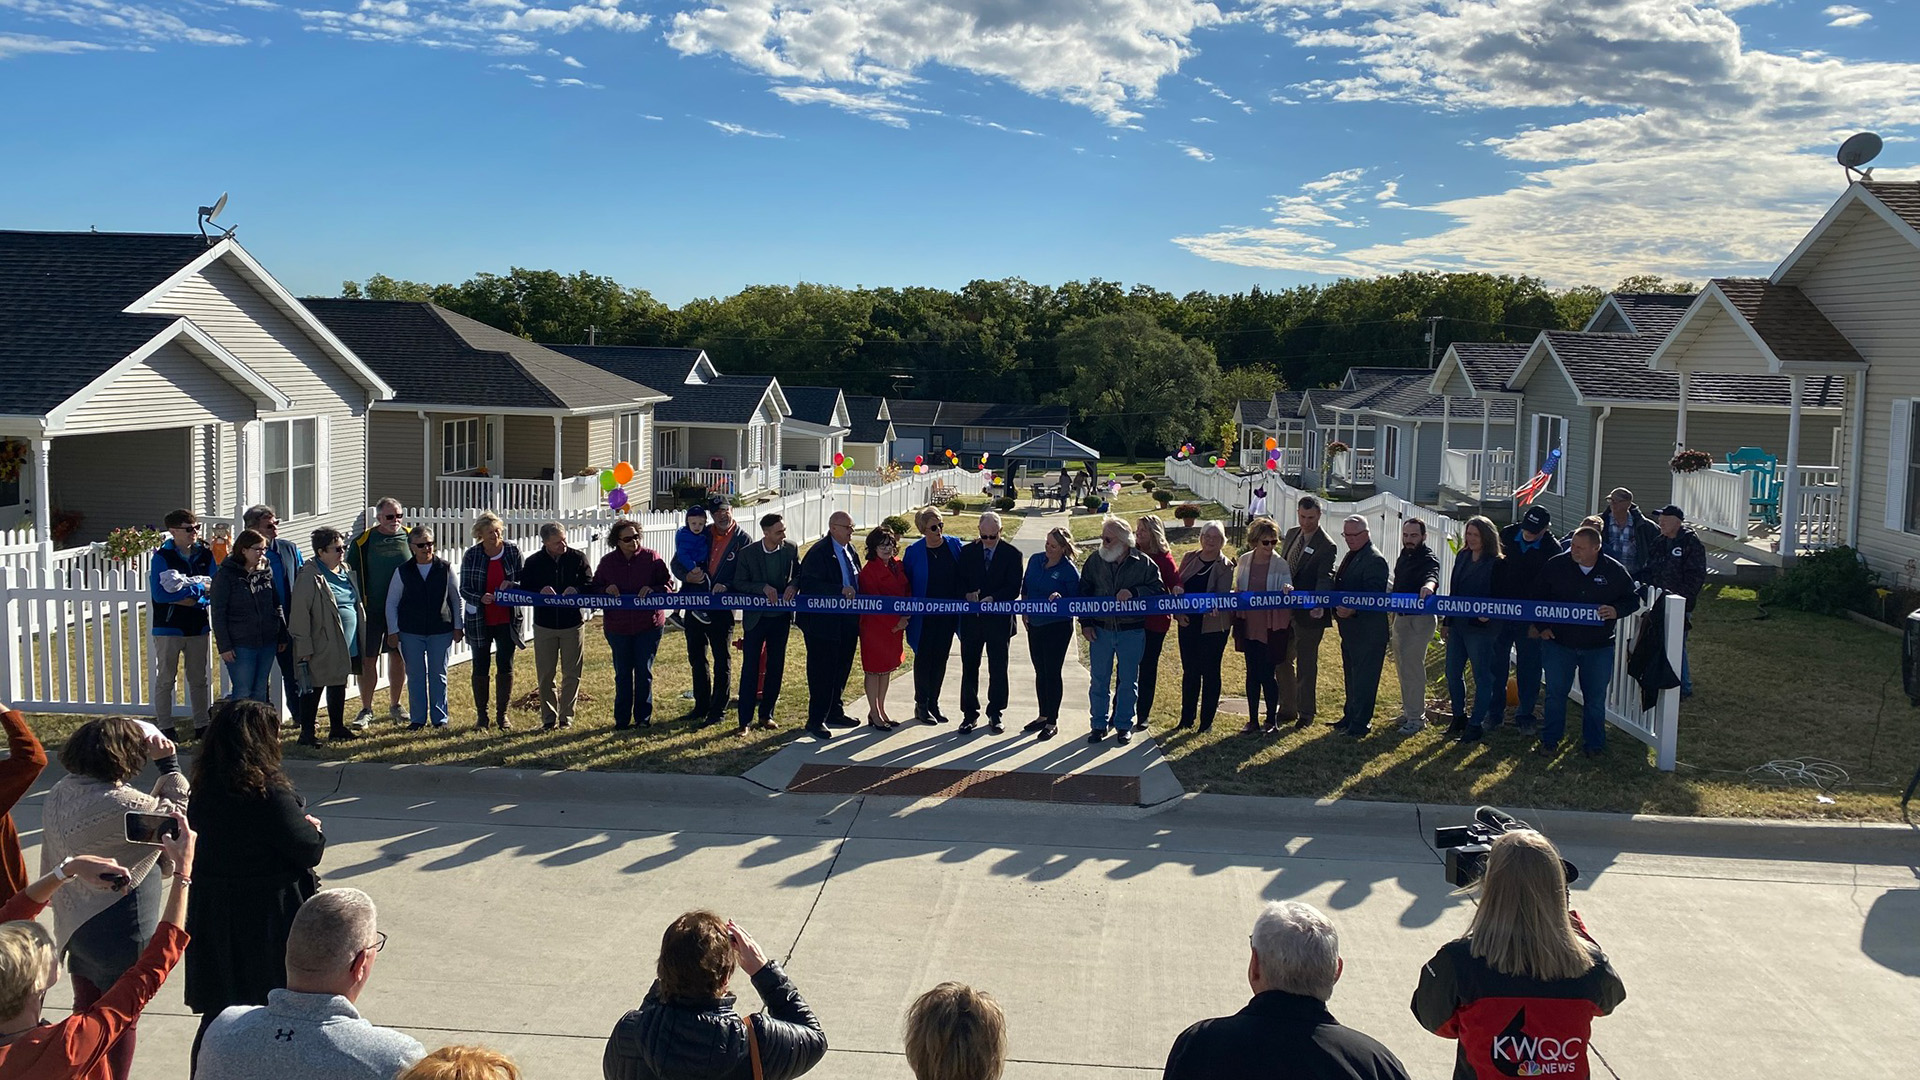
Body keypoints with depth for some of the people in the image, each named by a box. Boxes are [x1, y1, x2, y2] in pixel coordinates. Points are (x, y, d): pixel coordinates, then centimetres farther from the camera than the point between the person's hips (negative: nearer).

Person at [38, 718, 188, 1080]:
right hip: (119, 928, -8)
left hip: (76, 924, 8)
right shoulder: (118, 803, -29)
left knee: (87, 1008, 22)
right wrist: (169, 764, -14)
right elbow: (178, 812, -19)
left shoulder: (60, 793, -1)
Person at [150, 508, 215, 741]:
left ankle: (201, 725, 20)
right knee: (165, 679, 6)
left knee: (199, 679, 11)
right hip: (168, 627, -4)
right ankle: (165, 727, 14)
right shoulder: (162, 557, -10)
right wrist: (198, 589, -17)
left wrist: (191, 600, -18)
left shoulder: (205, 554, 2)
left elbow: (214, 588, 0)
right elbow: (159, 593, -19)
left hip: (198, 627, 4)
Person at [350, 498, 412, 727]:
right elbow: (350, 574, 2)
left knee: (399, 657, 10)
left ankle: (395, 706, 25)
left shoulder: (410, 538, 3)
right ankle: (366, 710, 11)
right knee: (368, 659, 1)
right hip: (372, 611, -2)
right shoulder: (363, 542, -3)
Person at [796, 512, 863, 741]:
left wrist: (854, 594, 5)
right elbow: (809, 585, -24)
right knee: (822, 672, -2)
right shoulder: (818, 553, -15)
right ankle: (816, 721, 6)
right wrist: (840, 590, -28)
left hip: (847, 622, 8)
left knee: (841, 670, 17)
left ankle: (834, 713, 32)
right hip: (823, 623, -8)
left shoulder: (850, 550, 11)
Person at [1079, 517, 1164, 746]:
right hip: (1101, 630, 2)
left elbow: (1156, 589, -5)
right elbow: (1084, 591, 7)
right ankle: (1099, 724, 20)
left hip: (1132, 632, -2)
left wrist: (1133, 593, -21)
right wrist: (1086, 622, 1)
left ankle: (1123, 725, 21)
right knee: (1099, 680, 8)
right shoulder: (1095, 560, 0)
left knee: (1128, 681, 8)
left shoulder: (1144, 563, -6)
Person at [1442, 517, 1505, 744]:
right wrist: (1448, 621, 13)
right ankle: (1459, 717, 29)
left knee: (1482, 677, 4)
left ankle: (1476, 724, 12)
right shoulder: (1462, 557, 8)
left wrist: (1487, 614, -30)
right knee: (1453, 673, 14)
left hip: (1481, 628, -7)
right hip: (1457, 624, 7)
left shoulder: (1498, 563, -11)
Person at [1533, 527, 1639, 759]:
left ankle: (1594, 744, 23)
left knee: (1595, 697, 9)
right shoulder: (1556, 566, -5)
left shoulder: (1614, 571, -6)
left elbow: (1633, 599, 5)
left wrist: (1616, 611, -15)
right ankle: (1550, 741, 19)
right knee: (1555, 693, 6)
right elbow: (1538, 598, 6)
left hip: (1598, 646, 0)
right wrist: (1541, 626, -3)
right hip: (1559, 642, 0)